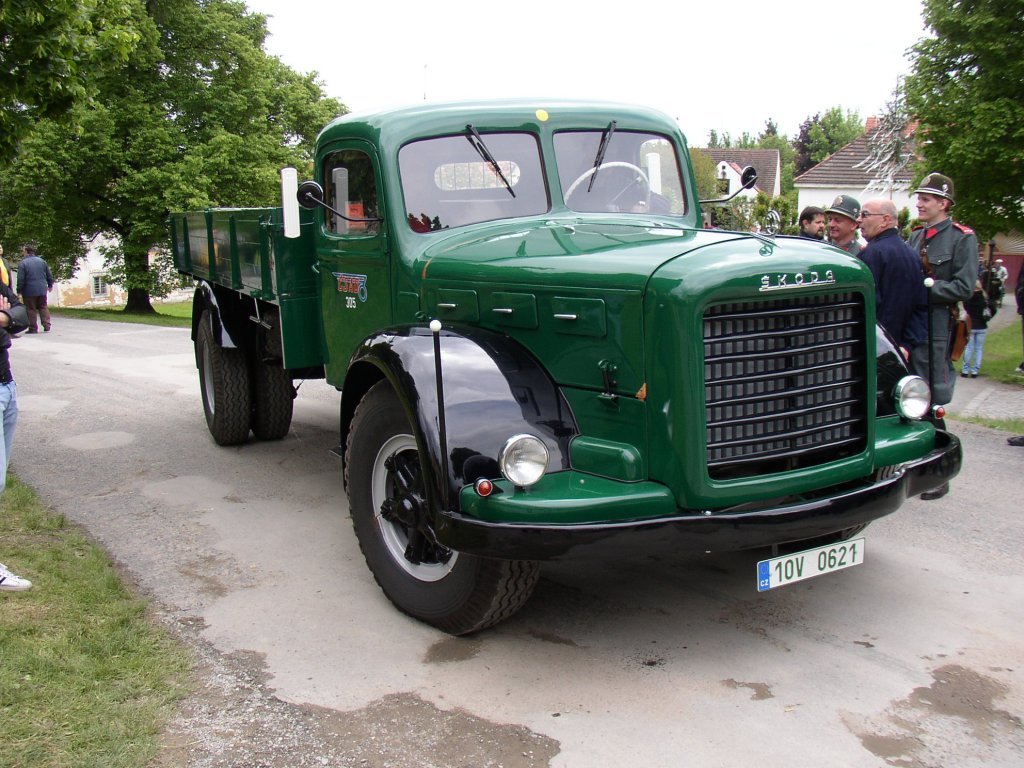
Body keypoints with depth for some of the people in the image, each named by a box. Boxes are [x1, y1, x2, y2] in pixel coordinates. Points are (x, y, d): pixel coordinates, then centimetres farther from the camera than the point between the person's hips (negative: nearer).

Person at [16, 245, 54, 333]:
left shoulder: (23, 263, -11)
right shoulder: (41, 261, 6)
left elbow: (20, 279, -13)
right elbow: (49, 275, 11)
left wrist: (19, 291, -6)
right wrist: (50, 285, 25)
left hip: (29, 291, -4)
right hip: (42, 290, 5)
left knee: (31, 309, 2)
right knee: (43, 307, 14)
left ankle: (33, 328, 3)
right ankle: (47, 326, 7)